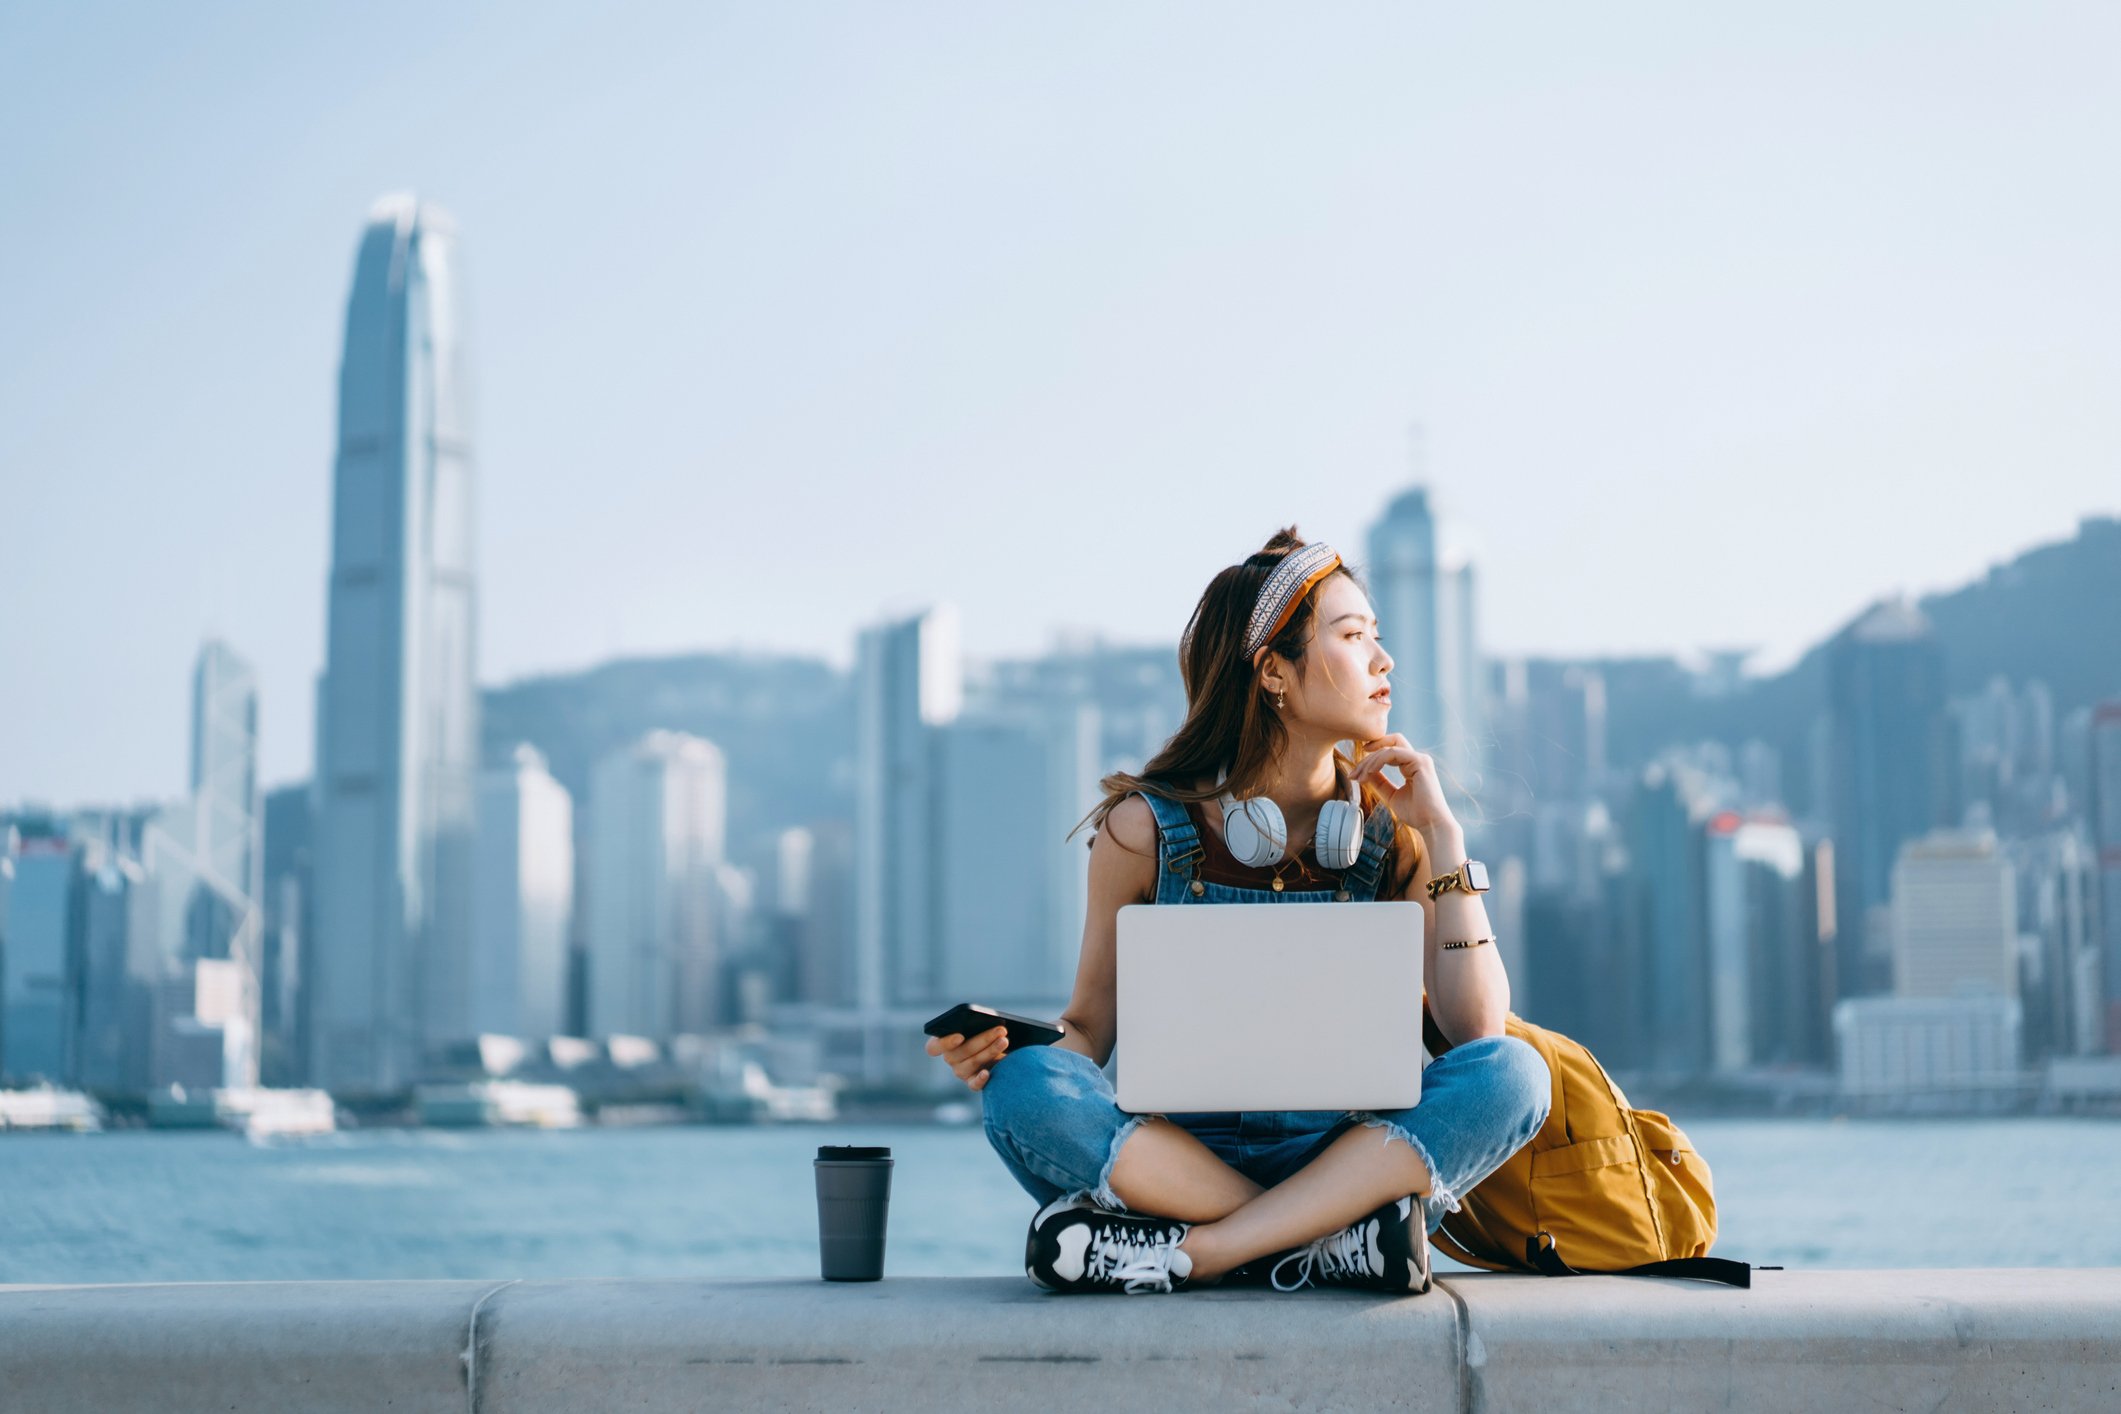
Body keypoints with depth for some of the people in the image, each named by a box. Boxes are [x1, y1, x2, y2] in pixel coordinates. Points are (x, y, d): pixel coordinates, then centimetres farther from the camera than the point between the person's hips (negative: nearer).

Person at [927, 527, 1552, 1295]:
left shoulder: (1389, 830, 4)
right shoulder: (1146, 828, 0)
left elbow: (1475, 1028, -6)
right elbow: (1090, 1027, 5)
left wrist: (1442, 833, -8)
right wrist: (1001, 1052, -18)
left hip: (1337, 1160, 2)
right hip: (1171, 1154, -1)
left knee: (1512, 1072, -26)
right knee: (1026, 1087, -30)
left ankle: (1192, 1254, -30)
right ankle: (1331, 1244, -30)